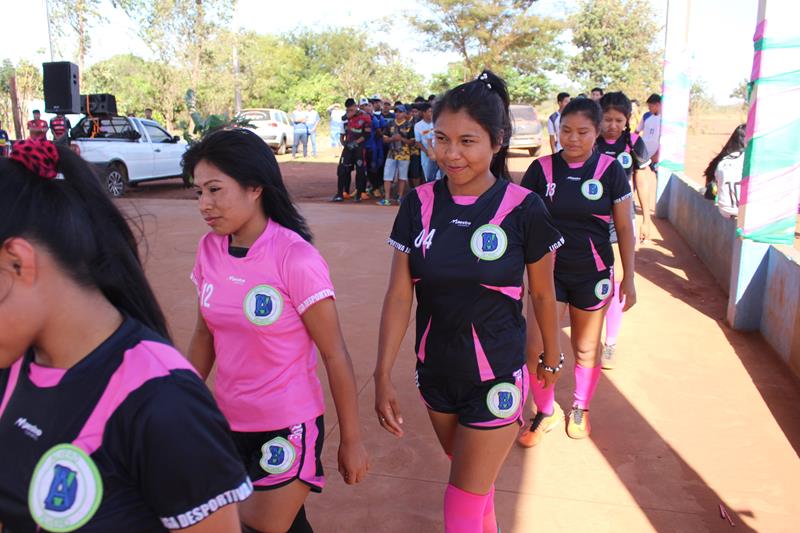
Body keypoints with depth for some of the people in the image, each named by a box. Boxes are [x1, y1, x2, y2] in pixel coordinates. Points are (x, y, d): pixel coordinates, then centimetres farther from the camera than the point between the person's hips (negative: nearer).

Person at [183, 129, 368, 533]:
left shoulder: (295, 258, -20)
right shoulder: (209, 249, -4)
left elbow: (334, 355, -14)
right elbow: (204, 335, 8)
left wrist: (351, 440, -7)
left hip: (288, 427, -5)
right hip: (228, 422, 5)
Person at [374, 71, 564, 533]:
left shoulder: (523, 209, -16)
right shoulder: (419, 204, -8)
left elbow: (543, 293, -3)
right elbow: (399, 293, -6)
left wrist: (552, 356, 10)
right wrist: (384, 374, -8)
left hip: (495, 378, -4)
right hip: (435, 373, 4)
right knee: (468, 468, 26)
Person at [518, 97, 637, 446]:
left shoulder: (610, 170, -5)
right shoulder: (541, 169, -5)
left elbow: (624, 228, 1)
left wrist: (629, 278, 1)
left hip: (592, 274, 0)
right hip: (549, 271, 0)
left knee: (586, 349, 14)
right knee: (536, 349, -5)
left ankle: (580, 408, 40)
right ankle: (547, 411, 22)